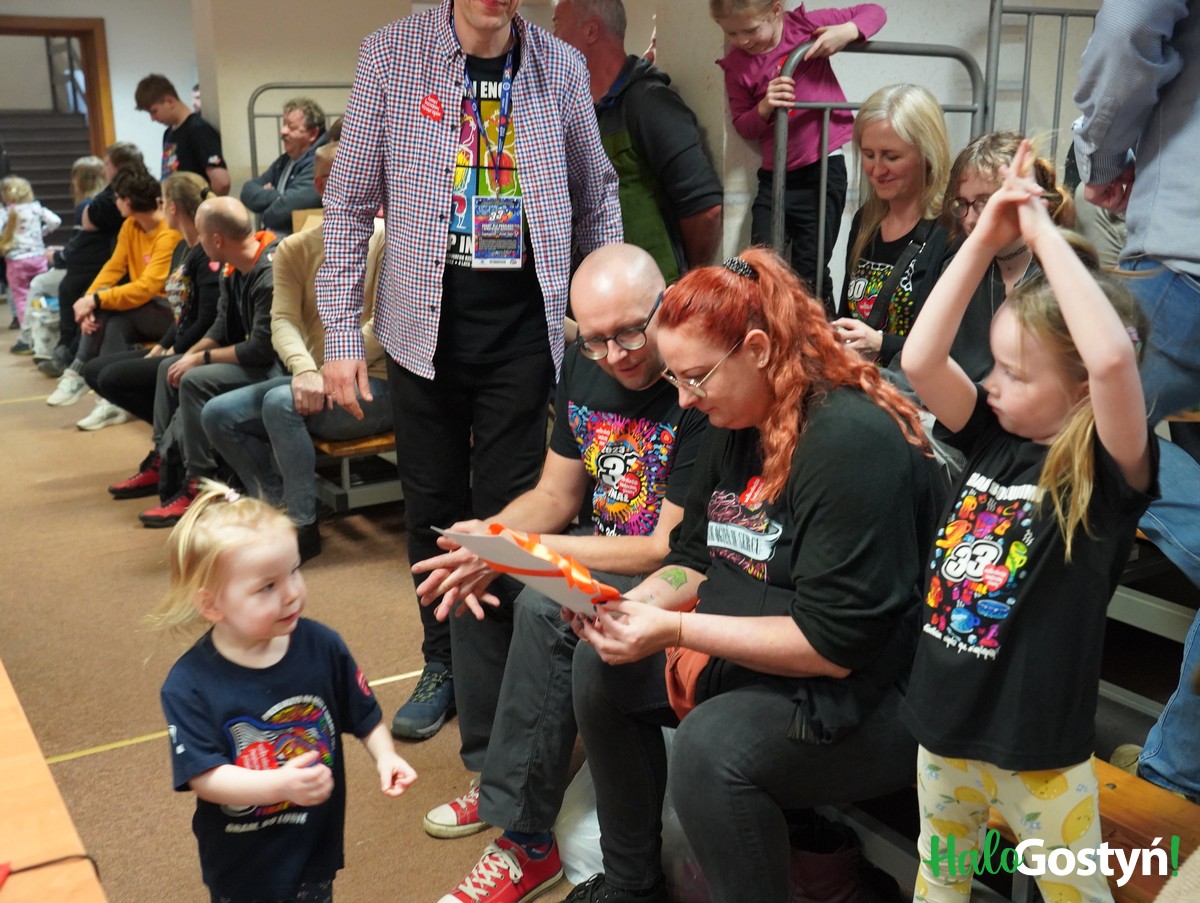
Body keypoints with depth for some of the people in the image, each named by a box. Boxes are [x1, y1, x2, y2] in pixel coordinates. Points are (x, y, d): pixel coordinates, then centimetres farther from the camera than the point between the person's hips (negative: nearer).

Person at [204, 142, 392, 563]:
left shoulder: (387, 242, -6)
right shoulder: (295, 249, 8)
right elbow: (283, 320, -6)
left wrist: (329, 374, -22)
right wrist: (304, 369, -27)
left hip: (372, 385, -6)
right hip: (315, 380, 6)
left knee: (280, 403, -29)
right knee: (218, 414, -8)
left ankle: (303, 528, -14)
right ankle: (280, 507, 3)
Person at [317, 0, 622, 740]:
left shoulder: (561, 68, 4)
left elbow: (597, 203, 13)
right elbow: (350, 205, 3)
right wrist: (342, 333, -1)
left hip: (522, 323, 0)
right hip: (426, 319, 0)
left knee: (508, 510, 2)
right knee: (434, 505, 9)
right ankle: (443, 666, 28)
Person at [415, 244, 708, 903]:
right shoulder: (583, 367, 1)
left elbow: (673, 548, -24)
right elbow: (556, 495, 8)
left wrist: (519, 549, -24)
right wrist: (489, 537, -15)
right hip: (605, 551, 9)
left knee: (546, 609, -29)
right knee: (474, 576, -4)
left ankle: (526, 843, -13)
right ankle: (493, 777, 11)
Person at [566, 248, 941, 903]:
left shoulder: (853, 442, -25)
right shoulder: (733, 427, 4)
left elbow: (835, 644, -27)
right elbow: (696, 559, 11)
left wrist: (675, 630, -27)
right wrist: (627, 606, -9)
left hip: (863, 698, -9)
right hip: (741, 659, 10)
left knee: (711, 743, -32)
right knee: (602, 664, 5)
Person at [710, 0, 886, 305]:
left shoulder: (805, 25, -5)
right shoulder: (736, 65, 0)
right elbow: (742, 126, 4)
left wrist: (847, 31, -18)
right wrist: (764, 108, -17)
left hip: (823, 169, -3)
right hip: (775, 175, 3)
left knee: (810, 272, 1)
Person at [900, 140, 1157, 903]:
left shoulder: (1110, 472, -18)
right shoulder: (995, 438, -2)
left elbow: (1112, 358, -36)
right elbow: (921, 361, -13)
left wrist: (1045, 233, -27)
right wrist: (985, 242, -15)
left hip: (1038, 753, -5)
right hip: (944, 729, 5)